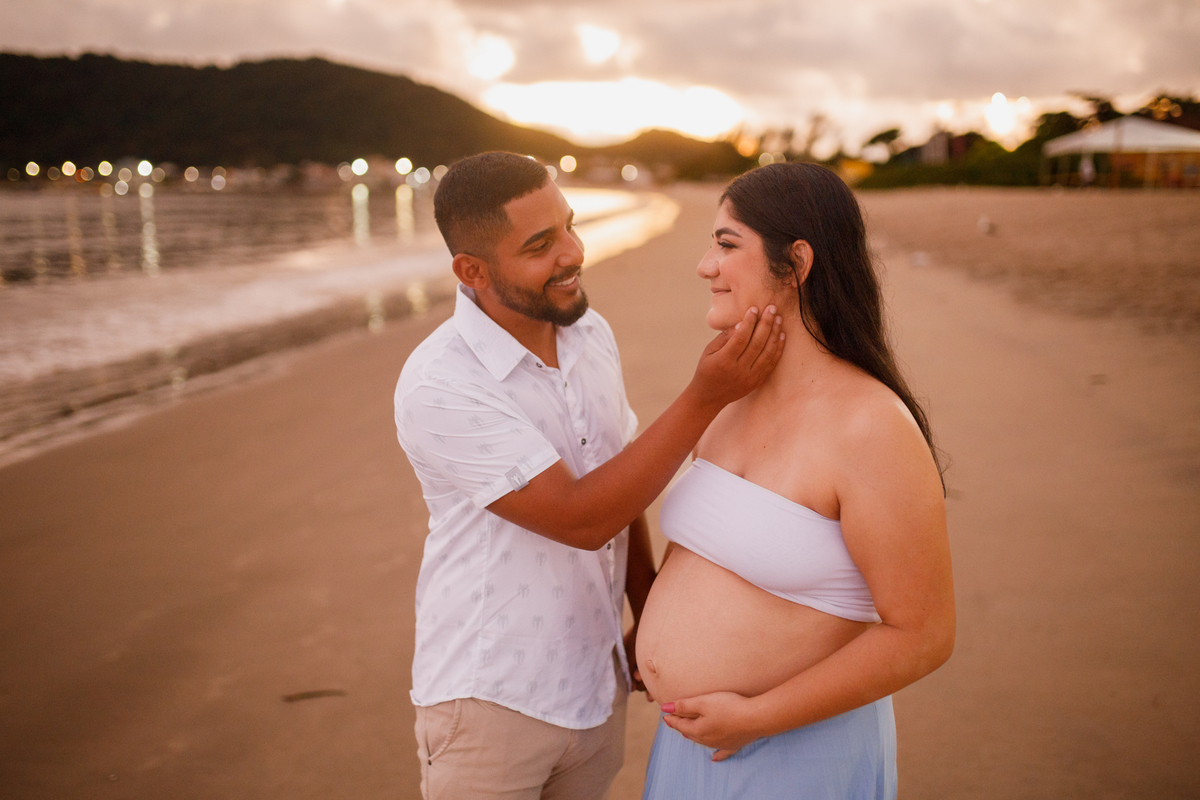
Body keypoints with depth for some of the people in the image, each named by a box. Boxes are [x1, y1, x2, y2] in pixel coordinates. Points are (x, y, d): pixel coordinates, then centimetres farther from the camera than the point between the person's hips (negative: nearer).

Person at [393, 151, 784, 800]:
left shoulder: (592, 336, -1)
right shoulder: (436, 388, -23)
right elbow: (581, 518, -25)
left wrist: (648, 615, 13)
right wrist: (706, 396, -28)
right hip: (491, 698, -5)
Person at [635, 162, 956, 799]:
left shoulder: (872, 427, -22)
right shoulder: (731, 396, 1)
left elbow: (922, 636, -20)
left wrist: (755, 718, -19)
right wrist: (650, 632, 10)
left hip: (795, 747, -7)